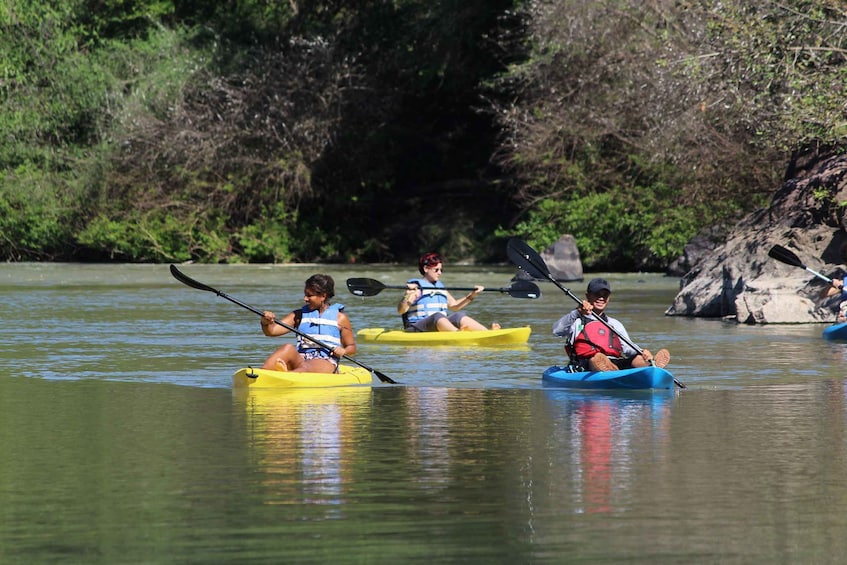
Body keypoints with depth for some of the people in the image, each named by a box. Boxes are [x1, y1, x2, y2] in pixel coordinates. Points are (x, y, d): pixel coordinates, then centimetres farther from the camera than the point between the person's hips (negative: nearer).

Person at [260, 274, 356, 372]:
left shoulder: (339, 318, 11)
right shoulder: (299, 315, 17)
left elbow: (352, 347, 16)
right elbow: (271, 331, 7)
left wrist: (343, 351, -8)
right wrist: (265, 323, -17)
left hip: (325, 362, -3)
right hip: (301, 360, 3)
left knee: (306, 367, -38)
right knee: (288, 348, -31)